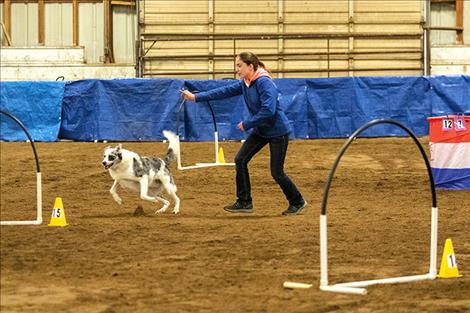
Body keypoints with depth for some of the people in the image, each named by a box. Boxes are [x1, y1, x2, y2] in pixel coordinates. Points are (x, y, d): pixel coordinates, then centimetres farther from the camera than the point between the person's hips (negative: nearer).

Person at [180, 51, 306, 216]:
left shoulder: (264, 83, -24)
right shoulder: (244, 83, 2)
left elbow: (268, 111, -30)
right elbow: (224, 91, 4)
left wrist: (247, 124, -21)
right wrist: (196, 97, 1)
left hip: (278, 131, -9)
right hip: (260, 130, 9)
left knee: (277, 172, -4)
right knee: (240, 160, 2)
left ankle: (297, 202, 17)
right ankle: (244, 202, 10)